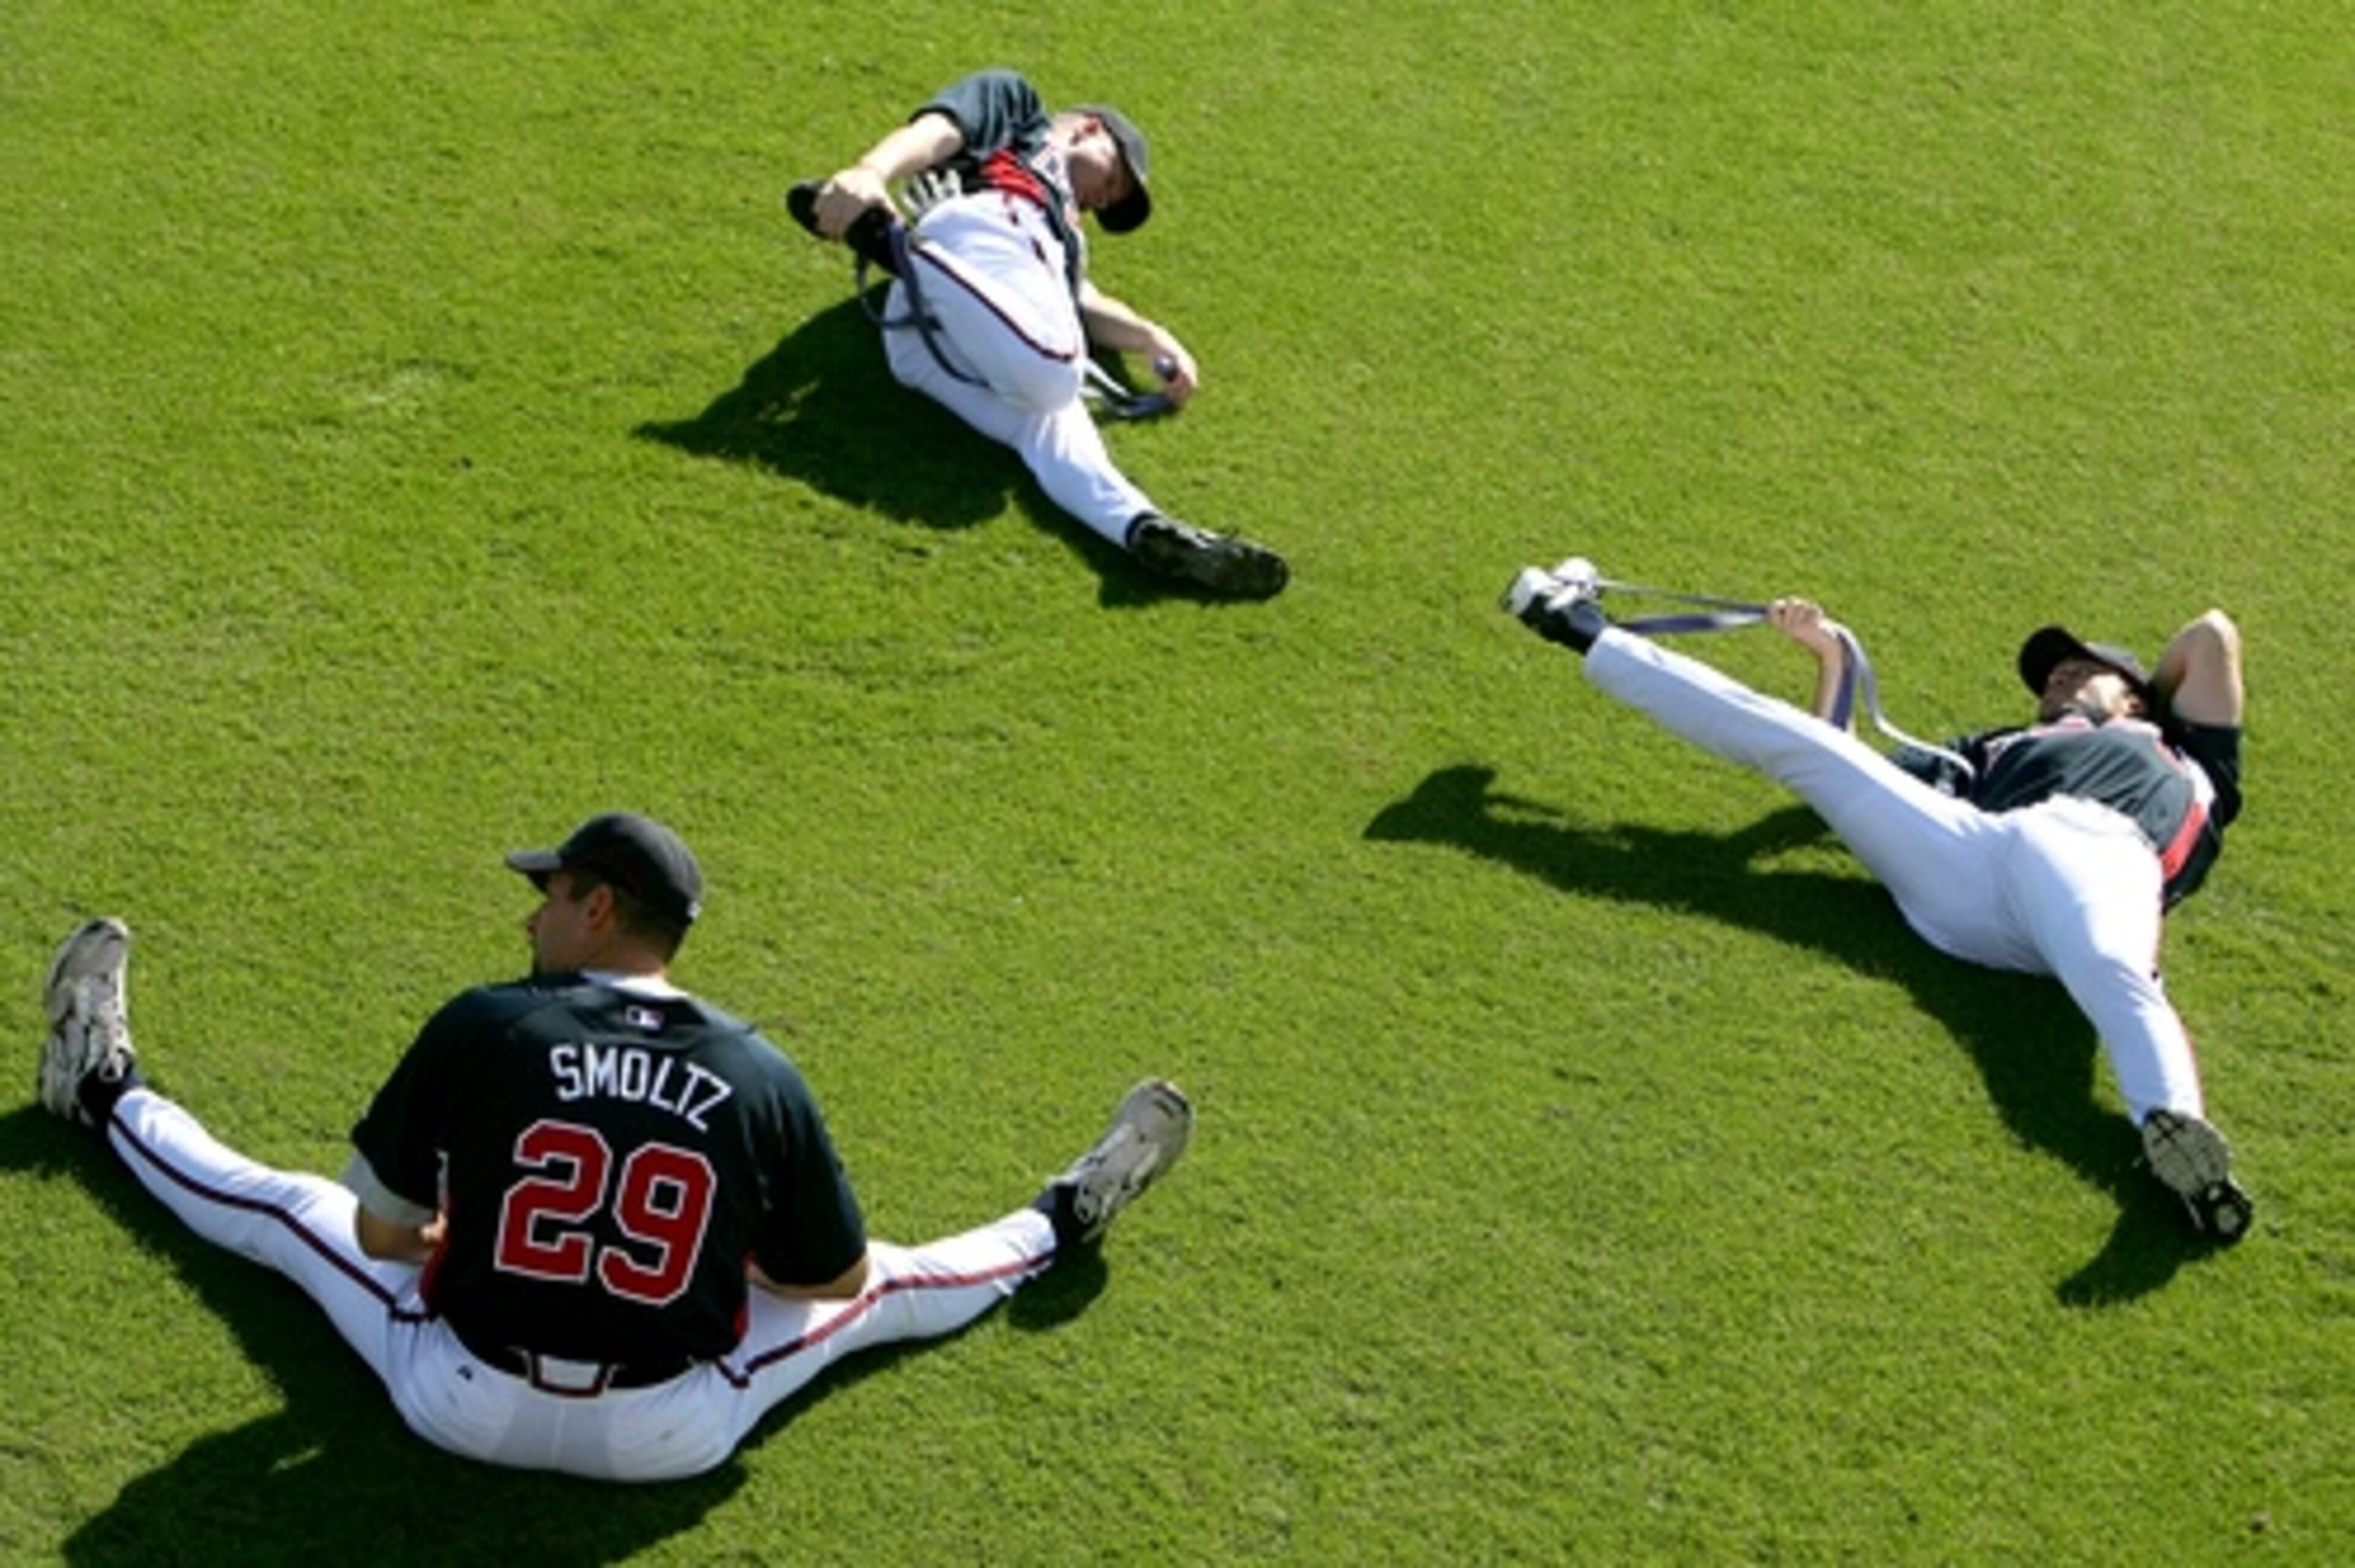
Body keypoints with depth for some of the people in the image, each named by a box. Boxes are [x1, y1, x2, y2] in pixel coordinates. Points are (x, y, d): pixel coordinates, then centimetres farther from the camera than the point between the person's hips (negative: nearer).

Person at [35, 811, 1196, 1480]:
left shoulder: (480, 1027, -15)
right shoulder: (763, 1078, -12)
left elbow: (380, 1236, -6)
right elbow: (837, 1280, -1)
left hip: (463, 1409, 0)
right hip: (665, 1441, 0)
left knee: (292, 1212, 24)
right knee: (880, 1286, 24)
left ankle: (108, 1097, 45)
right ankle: (1061, 1226, 47)